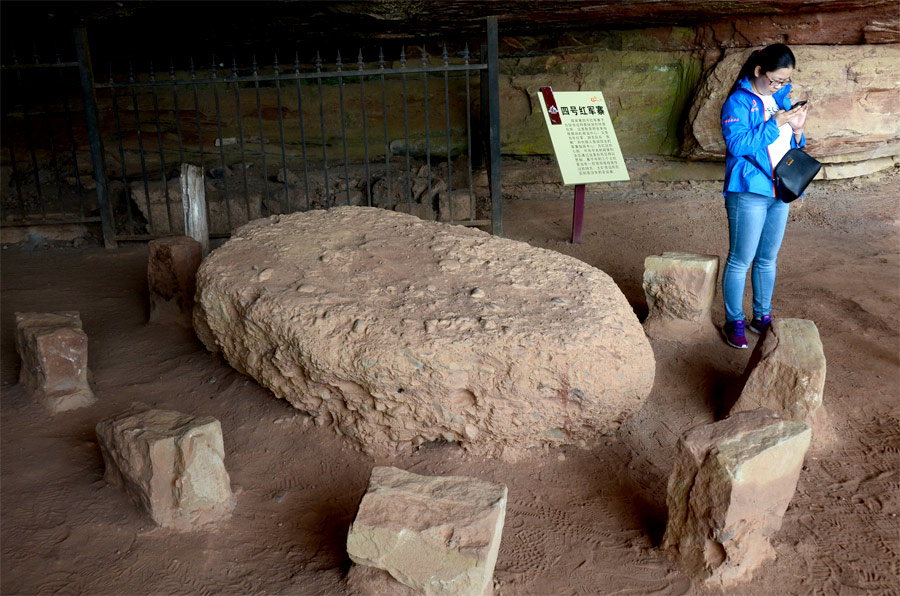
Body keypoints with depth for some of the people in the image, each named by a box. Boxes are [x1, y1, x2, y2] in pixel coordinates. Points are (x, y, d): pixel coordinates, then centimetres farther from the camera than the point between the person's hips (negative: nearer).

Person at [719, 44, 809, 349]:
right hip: (749, 193, -7)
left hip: (780, 192, 7)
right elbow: (737, 144, -22)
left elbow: (792, 146, 17)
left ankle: (762, 317, 27)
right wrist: (775, 124, -19)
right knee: (740, 261, -1)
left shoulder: (781, 99, 12)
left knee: (767, 259, 14)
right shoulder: (738, 102, -8)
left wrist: (797, 129, -4)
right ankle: (734, 322, 11)